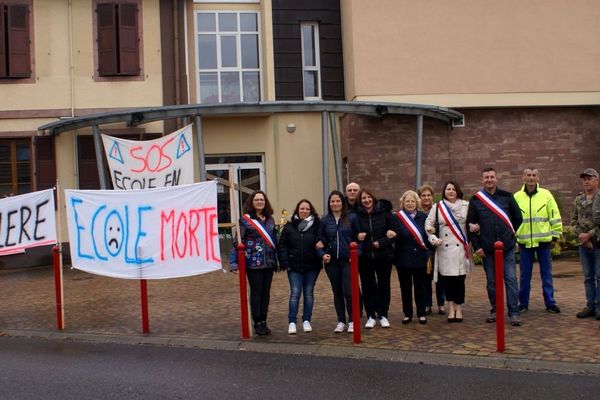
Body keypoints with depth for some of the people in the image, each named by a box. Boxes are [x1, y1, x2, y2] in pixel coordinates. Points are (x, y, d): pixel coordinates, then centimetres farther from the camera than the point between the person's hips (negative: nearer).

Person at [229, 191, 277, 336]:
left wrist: (277, 258, 15)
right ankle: (257, 323, 11)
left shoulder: (270, 219, 10)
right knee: (256, 292, 1)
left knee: (266, 292, 9)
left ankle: (263, 321, 19)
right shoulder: (245, 220, -6)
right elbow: (238, 241, -9)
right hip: (253, 263, -5)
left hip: (269, 262, 5)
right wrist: (235, 262, -14)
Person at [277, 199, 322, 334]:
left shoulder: (316, 226, -2)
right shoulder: (289, 226, 1)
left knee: (309, 293, 10)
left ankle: (306, 321, 21)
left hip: (312, 267, 0)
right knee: (295, 293, -2)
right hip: (294, 267, 0)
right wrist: (285, 263, -6)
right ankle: (292, 322, 5)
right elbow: (281, 245, 1)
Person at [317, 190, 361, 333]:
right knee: (337, 292, 9)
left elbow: (358, 238, 2)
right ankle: (341, 321, 20)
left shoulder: (351, 218, 0)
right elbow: (319, 240, 8)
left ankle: (352, 321, 8)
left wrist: (356, 253, -9)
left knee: (348, 291, -8)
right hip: (331, 261, 2)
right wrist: (322, 254, -7)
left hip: (348, 260, -2)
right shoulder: (325, 221, 4)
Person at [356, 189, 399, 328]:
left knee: (384, 285, 8)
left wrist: (381, 243, -13)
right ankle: (370, 316, 17)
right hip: (364, 257, 0)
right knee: (367, 286, 6)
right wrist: (357, 237, -19)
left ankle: (383, 315, 20)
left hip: (383, 255, 0)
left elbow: (395, 230, -3)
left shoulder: (384, 212, -3)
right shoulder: (357, 215, -4)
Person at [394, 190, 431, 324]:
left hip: (420, 258, 1)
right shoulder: (397, 217, -3)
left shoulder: (424, 217, 2)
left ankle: (421, 313, 18)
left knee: (420, 286, 8)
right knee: (405, 287, 8)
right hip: (403, 259, -1)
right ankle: (407, 313, 19)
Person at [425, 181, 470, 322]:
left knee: (459, 278, -1)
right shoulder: (437, 207, 5)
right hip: (444, 248, 0)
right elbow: (428, 224, 8)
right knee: (447, 278, 2)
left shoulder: (466, 205, 6)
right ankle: (451, 307, 14)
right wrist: (434, 239, -4)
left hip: (460, 248, 0)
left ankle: (458, 307, 12)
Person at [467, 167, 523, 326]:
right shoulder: (475, 200, 3)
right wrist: (476, 246, -1)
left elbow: (518, 218, 13)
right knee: (491, 281, 8)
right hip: (487, 248, 1)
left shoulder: (507, 197, 4)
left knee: (511, 279, -3)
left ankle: (513, 313, 2)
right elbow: (470, 225, 4)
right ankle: (495, 310, 20)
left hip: (507, 247, 0)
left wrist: (509, 234, 12)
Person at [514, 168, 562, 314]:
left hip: (543, 240, -1)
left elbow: (555, 216, 2)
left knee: (546, 273, 6)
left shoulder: (546, 195, 0)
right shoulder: (516, 197, 3)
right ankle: (523, 303, 17)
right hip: (525, 242, 1)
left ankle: (550, 303, 15)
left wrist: (555, 236, 1)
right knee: (525, 274, 7)